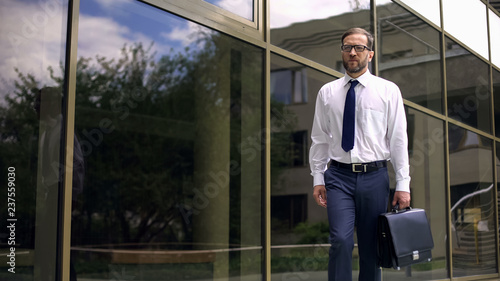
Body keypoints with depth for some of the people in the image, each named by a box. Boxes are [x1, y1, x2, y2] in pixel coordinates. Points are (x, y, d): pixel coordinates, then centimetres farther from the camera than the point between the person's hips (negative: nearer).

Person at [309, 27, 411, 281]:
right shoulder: (327, 92, 8)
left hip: (375, 176, 0)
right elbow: (319, 139, 10)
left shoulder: (388, 91, 4)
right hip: (339, 175, 0)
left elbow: (398, 138, 1)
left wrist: (403, 184, -4)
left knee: (371, 247, 6)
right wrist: (317, 178, 5)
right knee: (340, 240, -14)